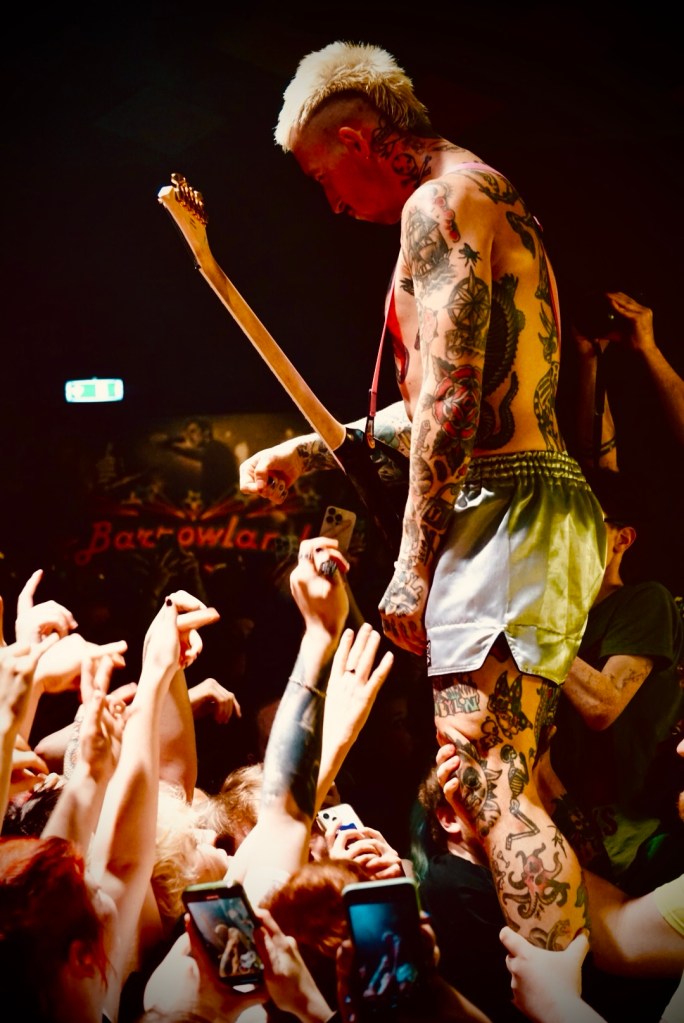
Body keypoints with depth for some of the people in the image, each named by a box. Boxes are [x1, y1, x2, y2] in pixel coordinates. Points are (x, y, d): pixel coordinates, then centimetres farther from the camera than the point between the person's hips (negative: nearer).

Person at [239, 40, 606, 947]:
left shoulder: (441, 200, -8)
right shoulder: (495, 202, 24)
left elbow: (449, 404, -18)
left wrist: (412, 568, -15)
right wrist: (311, 452, 29)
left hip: (504, 514, -11)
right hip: (551, 502, 11)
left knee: (490, 787, -13)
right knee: (507, 784, 15)